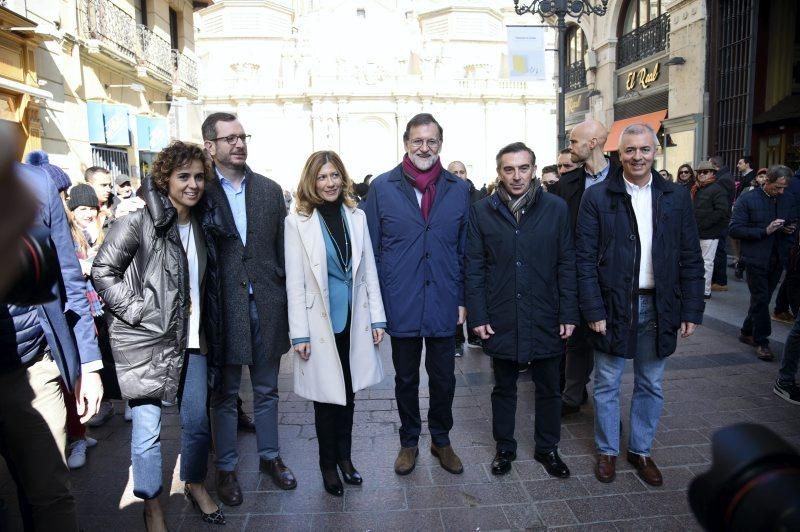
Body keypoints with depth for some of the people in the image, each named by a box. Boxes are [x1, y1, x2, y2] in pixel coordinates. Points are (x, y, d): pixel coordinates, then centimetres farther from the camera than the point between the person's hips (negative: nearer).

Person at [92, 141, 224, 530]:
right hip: (144, 340, -5)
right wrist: (134, 310, -13)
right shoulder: (140, 222, -9)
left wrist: (208, 323, 12)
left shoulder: (199, 224, 10)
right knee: (146, 429, 3)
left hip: (191, 338, 5)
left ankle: (195, 485, 35)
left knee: (197, 422, 11)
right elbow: (103, 271, -9)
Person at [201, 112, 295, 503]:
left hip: (266, 306, 3)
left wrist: (286, 301, 4)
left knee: (266, 390, 17)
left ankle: (270, 456, 35)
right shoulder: (201, 192, -4)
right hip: (224, 308, -2)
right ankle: (226, 467, 30)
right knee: (225, 393, 13)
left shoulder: (270, 190, 5)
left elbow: (281, 249, 6)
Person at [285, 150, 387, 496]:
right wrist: (299, 334, -10)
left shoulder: (356, 216, 4)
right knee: (327, 396, 9)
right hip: (320, 323, -3)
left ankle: (345, 457, 34)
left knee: (348, 393, 14)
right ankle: (329, 464, 29)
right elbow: (295, 282, -7)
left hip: (354, 321, 3)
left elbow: (369, 270, 6)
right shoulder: (297, 222, -6)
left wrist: (377, 318, 2)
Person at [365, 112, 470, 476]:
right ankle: (409, 441, 36)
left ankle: (441, 439, 36)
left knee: (444, 378, 13)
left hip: (444, 304, 1)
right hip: (400, 305, -1)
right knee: (406, 379, 15)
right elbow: (371, 249, 0)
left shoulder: (459, 190, 2)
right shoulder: (382, 187, -2)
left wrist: (463, 299, 3)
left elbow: (465, 250, 6)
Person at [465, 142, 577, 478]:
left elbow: (567, 265, 0)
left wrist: (568, 314, -3)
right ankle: (504, 448, 34)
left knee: (549, 389, 14)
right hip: (501, 319, 0)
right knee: (504, 388, 16)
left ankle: (547, 448, 34)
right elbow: (474, 268, -1)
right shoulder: (482, 212, -2)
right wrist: (477, 316, -5)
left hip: (545, 318, 1)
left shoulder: (556, 208, -1)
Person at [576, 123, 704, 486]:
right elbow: (585, 259, -7)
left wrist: (691, 311, 0)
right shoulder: (597, 197, -5)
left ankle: (641, 450, 33)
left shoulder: (677, 197, 3)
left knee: (651, 386, 15)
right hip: (613, 305, -2)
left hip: (659, 307, 3)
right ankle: (607, 450, 29)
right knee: (607, 385, 11)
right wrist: (594, 311, -12)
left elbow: (691, 260, 5)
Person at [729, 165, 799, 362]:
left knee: (761, 299, 14)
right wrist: (765, 231, -19)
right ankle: (761, 342, 6)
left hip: (778, 259, 5)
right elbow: (735, 229, -12)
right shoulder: (747, 200, -7)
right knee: (761, 300, -3)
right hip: (756, 259, -5)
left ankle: (747, 332, 29)